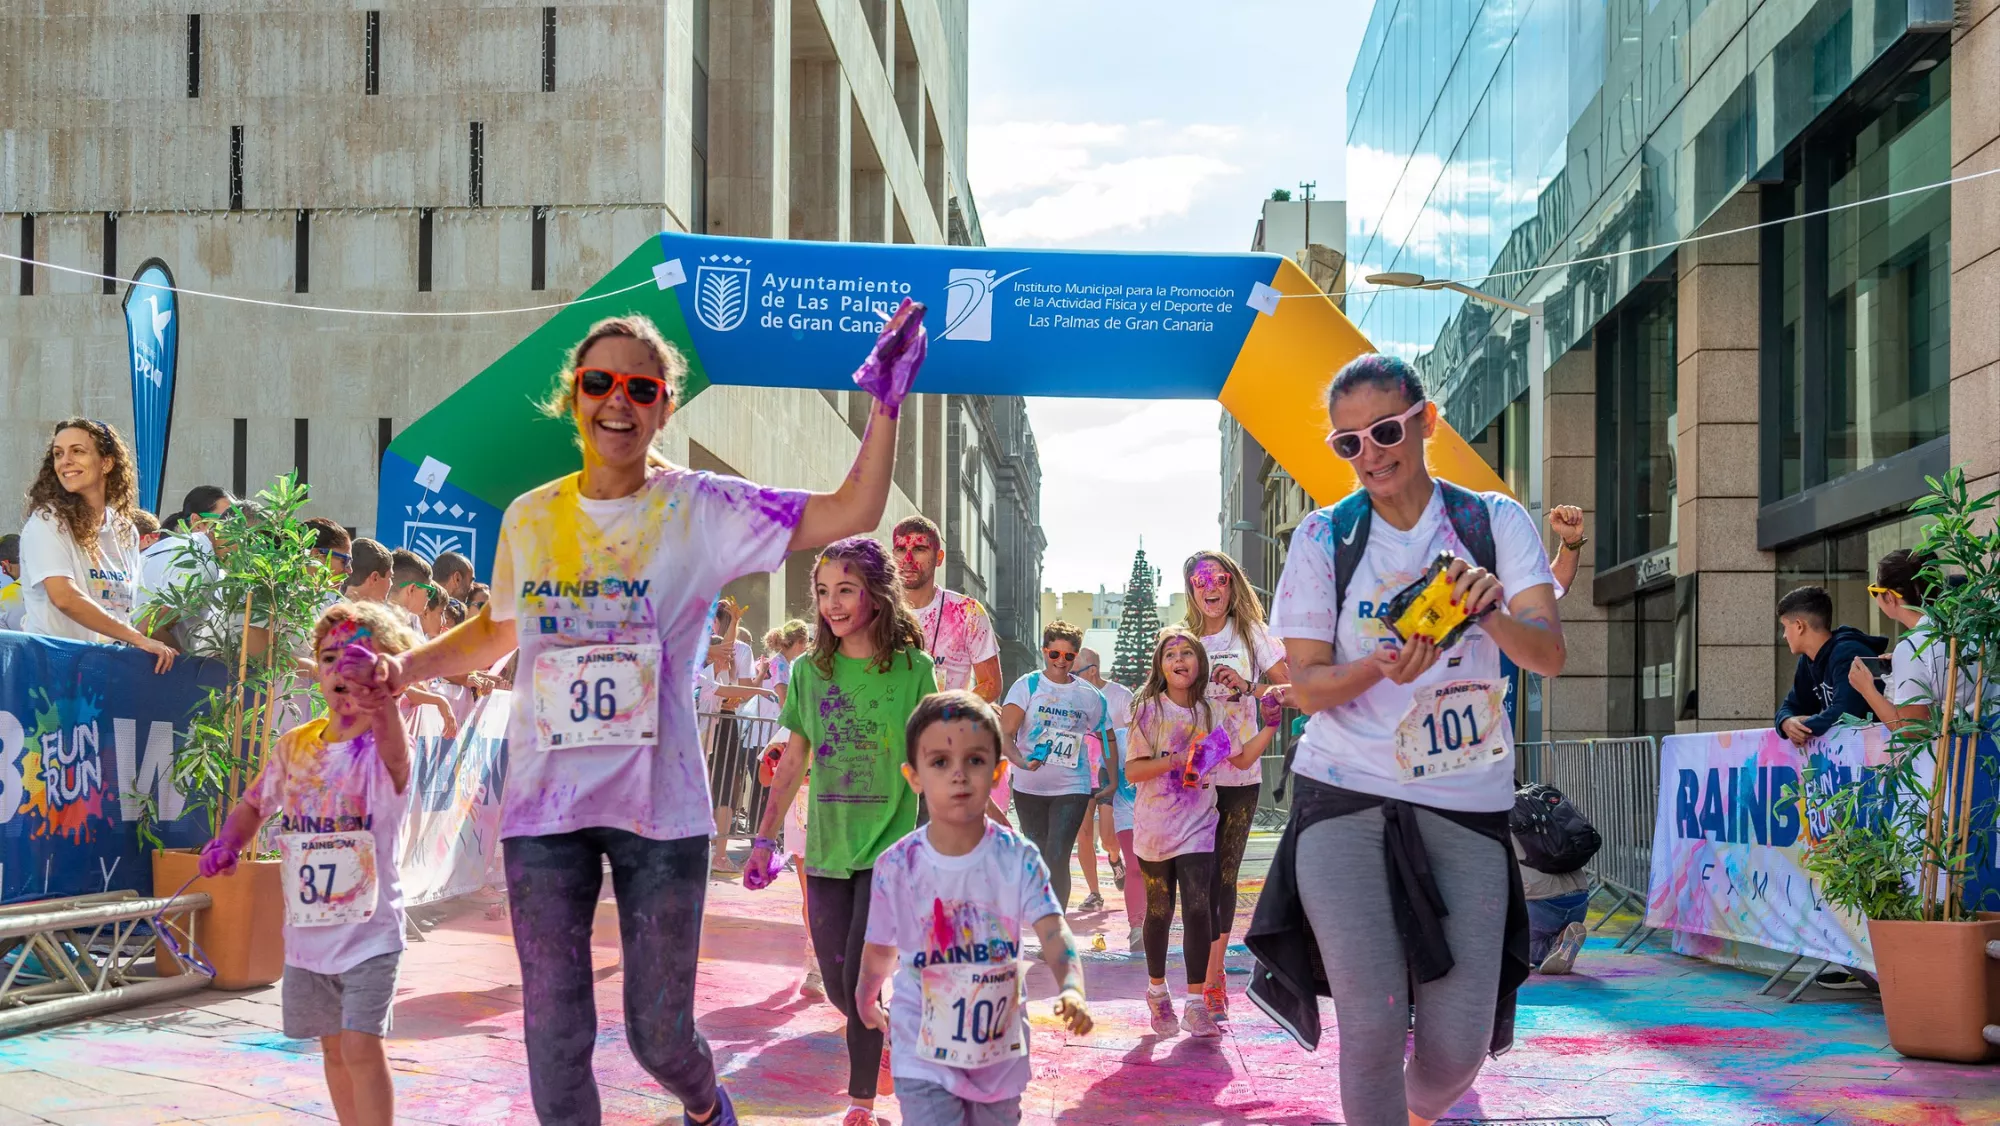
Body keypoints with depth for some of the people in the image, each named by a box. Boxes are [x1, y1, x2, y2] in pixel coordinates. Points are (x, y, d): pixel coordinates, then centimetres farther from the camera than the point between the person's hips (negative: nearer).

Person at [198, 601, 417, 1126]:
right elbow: (254, 804, 19)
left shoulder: (382, 744, -13)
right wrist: (229, 841, -3)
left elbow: (394, 752, -39)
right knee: (332, 1045, 16)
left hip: (370, 929, -6)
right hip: (306, 930, 6)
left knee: (361, 1044, -15)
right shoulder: (295, 745, 4)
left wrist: (375, 694, -59)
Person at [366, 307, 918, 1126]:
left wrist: (885, 405, -17)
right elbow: (498, 631, 22)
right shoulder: (529, 516, 7)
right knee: (554, 1036, 6)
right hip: (543, 810, 3)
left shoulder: (700, 509, -3)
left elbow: (852, 513, -9)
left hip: (660, 809, -2)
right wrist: (405, 665, 8)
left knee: (660, 1032, 7)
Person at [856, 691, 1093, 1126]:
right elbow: (881, 950, 5)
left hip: (1000, 1051, 2)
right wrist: (866, 1002, 18)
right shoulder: (897, 866, -11)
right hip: (924, 1055, -2)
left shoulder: (1018, 858, -10)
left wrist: (1072, 988, -38)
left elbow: (1053, 933, -21)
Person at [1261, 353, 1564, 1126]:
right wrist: (1381, 668, -20)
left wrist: (1491, 612, -27)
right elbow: (1305, 686, 1)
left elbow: (1549, 656, -6)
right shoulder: (1324, 537, 3)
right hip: (1346, 800, -1)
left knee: (1459, 1046, 0)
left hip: (1467, 803, 1)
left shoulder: (1496, 523, 3)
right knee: (1373, 1026, -10)